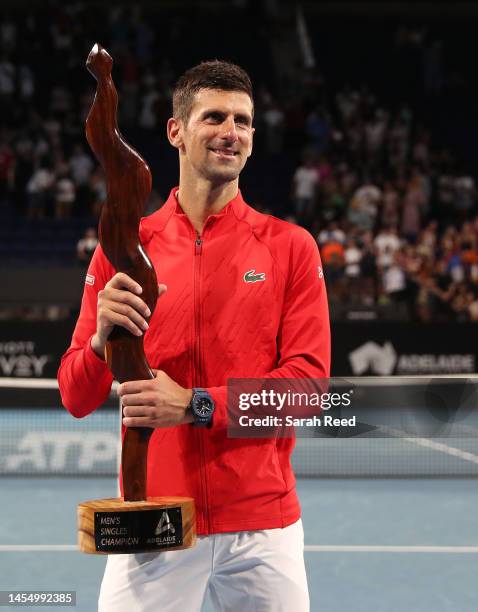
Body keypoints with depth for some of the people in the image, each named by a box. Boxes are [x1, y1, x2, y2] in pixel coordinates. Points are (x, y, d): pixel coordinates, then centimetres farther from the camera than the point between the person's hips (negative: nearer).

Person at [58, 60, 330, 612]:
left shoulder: (290, 246, 2)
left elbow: (308, 381, -5)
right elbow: (76, 400, 3)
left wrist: (196, 404, -17)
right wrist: (102, 339, -18)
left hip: (263, 524, 0)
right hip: (152, 523, 0)